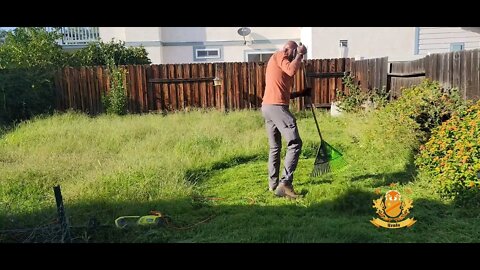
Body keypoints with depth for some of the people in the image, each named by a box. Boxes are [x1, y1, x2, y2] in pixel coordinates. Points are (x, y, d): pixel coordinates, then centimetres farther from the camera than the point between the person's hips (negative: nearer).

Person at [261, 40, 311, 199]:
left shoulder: (278, 62, 30)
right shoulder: (279, 55, 2)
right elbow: (291, 70, -19)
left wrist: (302, 93, 27)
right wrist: (300, 54, -3)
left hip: (267, 107, 10)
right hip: (276, 107, -10)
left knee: (275, 147, 16)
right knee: (295, 143, -11)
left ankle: (273, 183, 23)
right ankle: (284, 184, -16)